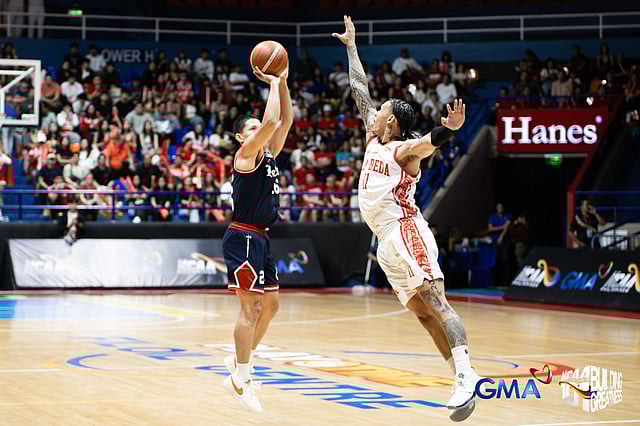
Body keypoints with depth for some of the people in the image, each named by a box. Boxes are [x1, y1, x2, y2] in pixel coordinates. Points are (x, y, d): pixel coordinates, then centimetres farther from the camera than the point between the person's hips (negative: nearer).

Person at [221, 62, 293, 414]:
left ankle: (240, 360, 28)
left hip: (259, 239, 10)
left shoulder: (269, 153, 15)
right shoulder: (246, 153, -9)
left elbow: (285, 120, 15)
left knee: (270, 305, 15)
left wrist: (283, 83, 7)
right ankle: (240, 379, -9)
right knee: (252, 306, -12)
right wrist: (273, 84, -11)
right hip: (243, 238, -10)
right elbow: (271, 121, -22)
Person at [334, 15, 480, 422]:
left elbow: (428, 143, -25)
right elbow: (361, 92, 29)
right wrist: (351, 47, 33)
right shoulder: (374, 139, 20)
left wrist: (450, 128, -47)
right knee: (423, 313, 1)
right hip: (387, 243, 8)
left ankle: (466, 377, -31)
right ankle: (462, 381, -3)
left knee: (435, 303, -19)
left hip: (406, 232, -8)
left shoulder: (405, 149, -2)